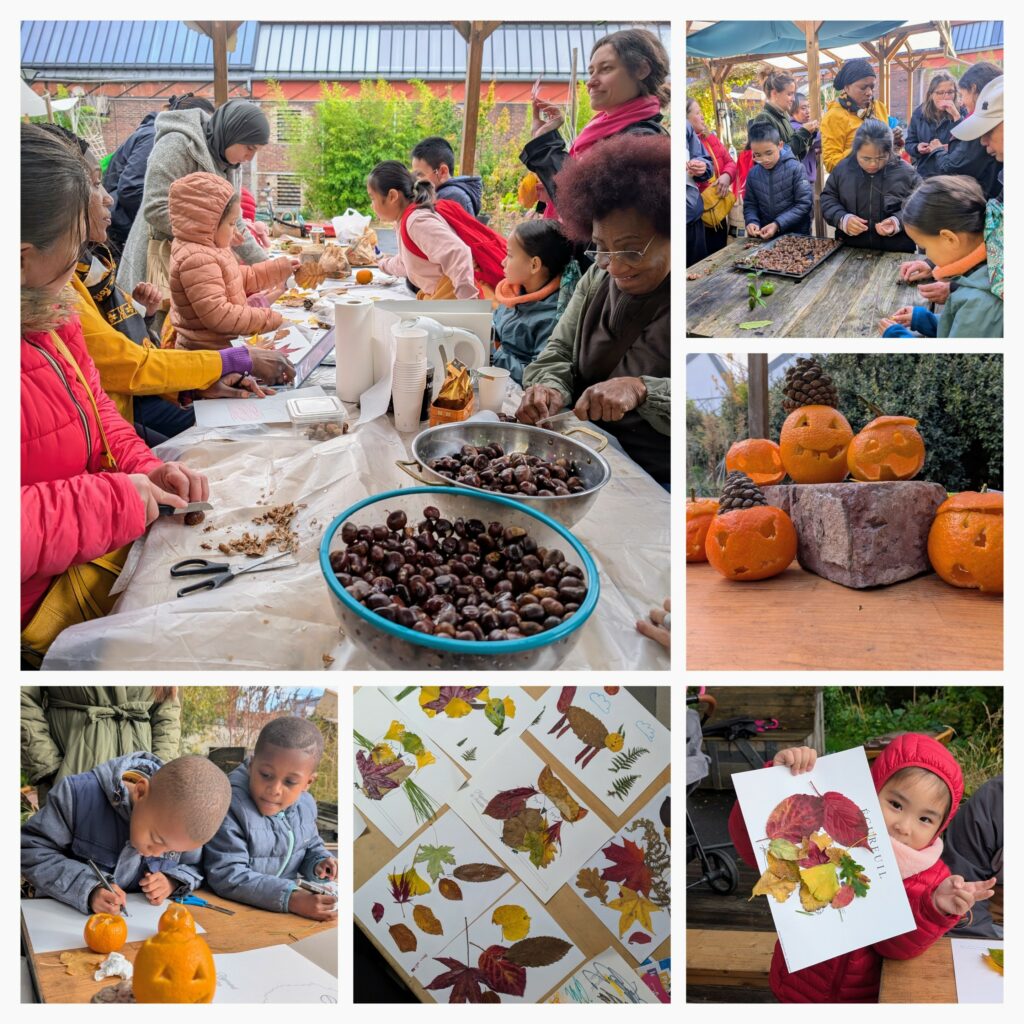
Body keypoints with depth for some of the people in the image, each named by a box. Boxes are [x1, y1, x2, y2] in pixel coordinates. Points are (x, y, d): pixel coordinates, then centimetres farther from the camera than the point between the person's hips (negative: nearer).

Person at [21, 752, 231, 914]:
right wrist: (88, 889, -25)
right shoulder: (79, 795, -21)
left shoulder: (183, 821, -10)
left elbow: (195, 869, 7)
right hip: (69, 916, -2)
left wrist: (173, 882, -13)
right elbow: (31, 851, -14)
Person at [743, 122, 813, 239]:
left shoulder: (795, 168, -9)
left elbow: (804, 203, -11)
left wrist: (778, 224, -19)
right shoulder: (753, 173, 4)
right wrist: (752, 221, -11)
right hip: (765, 236, 2)